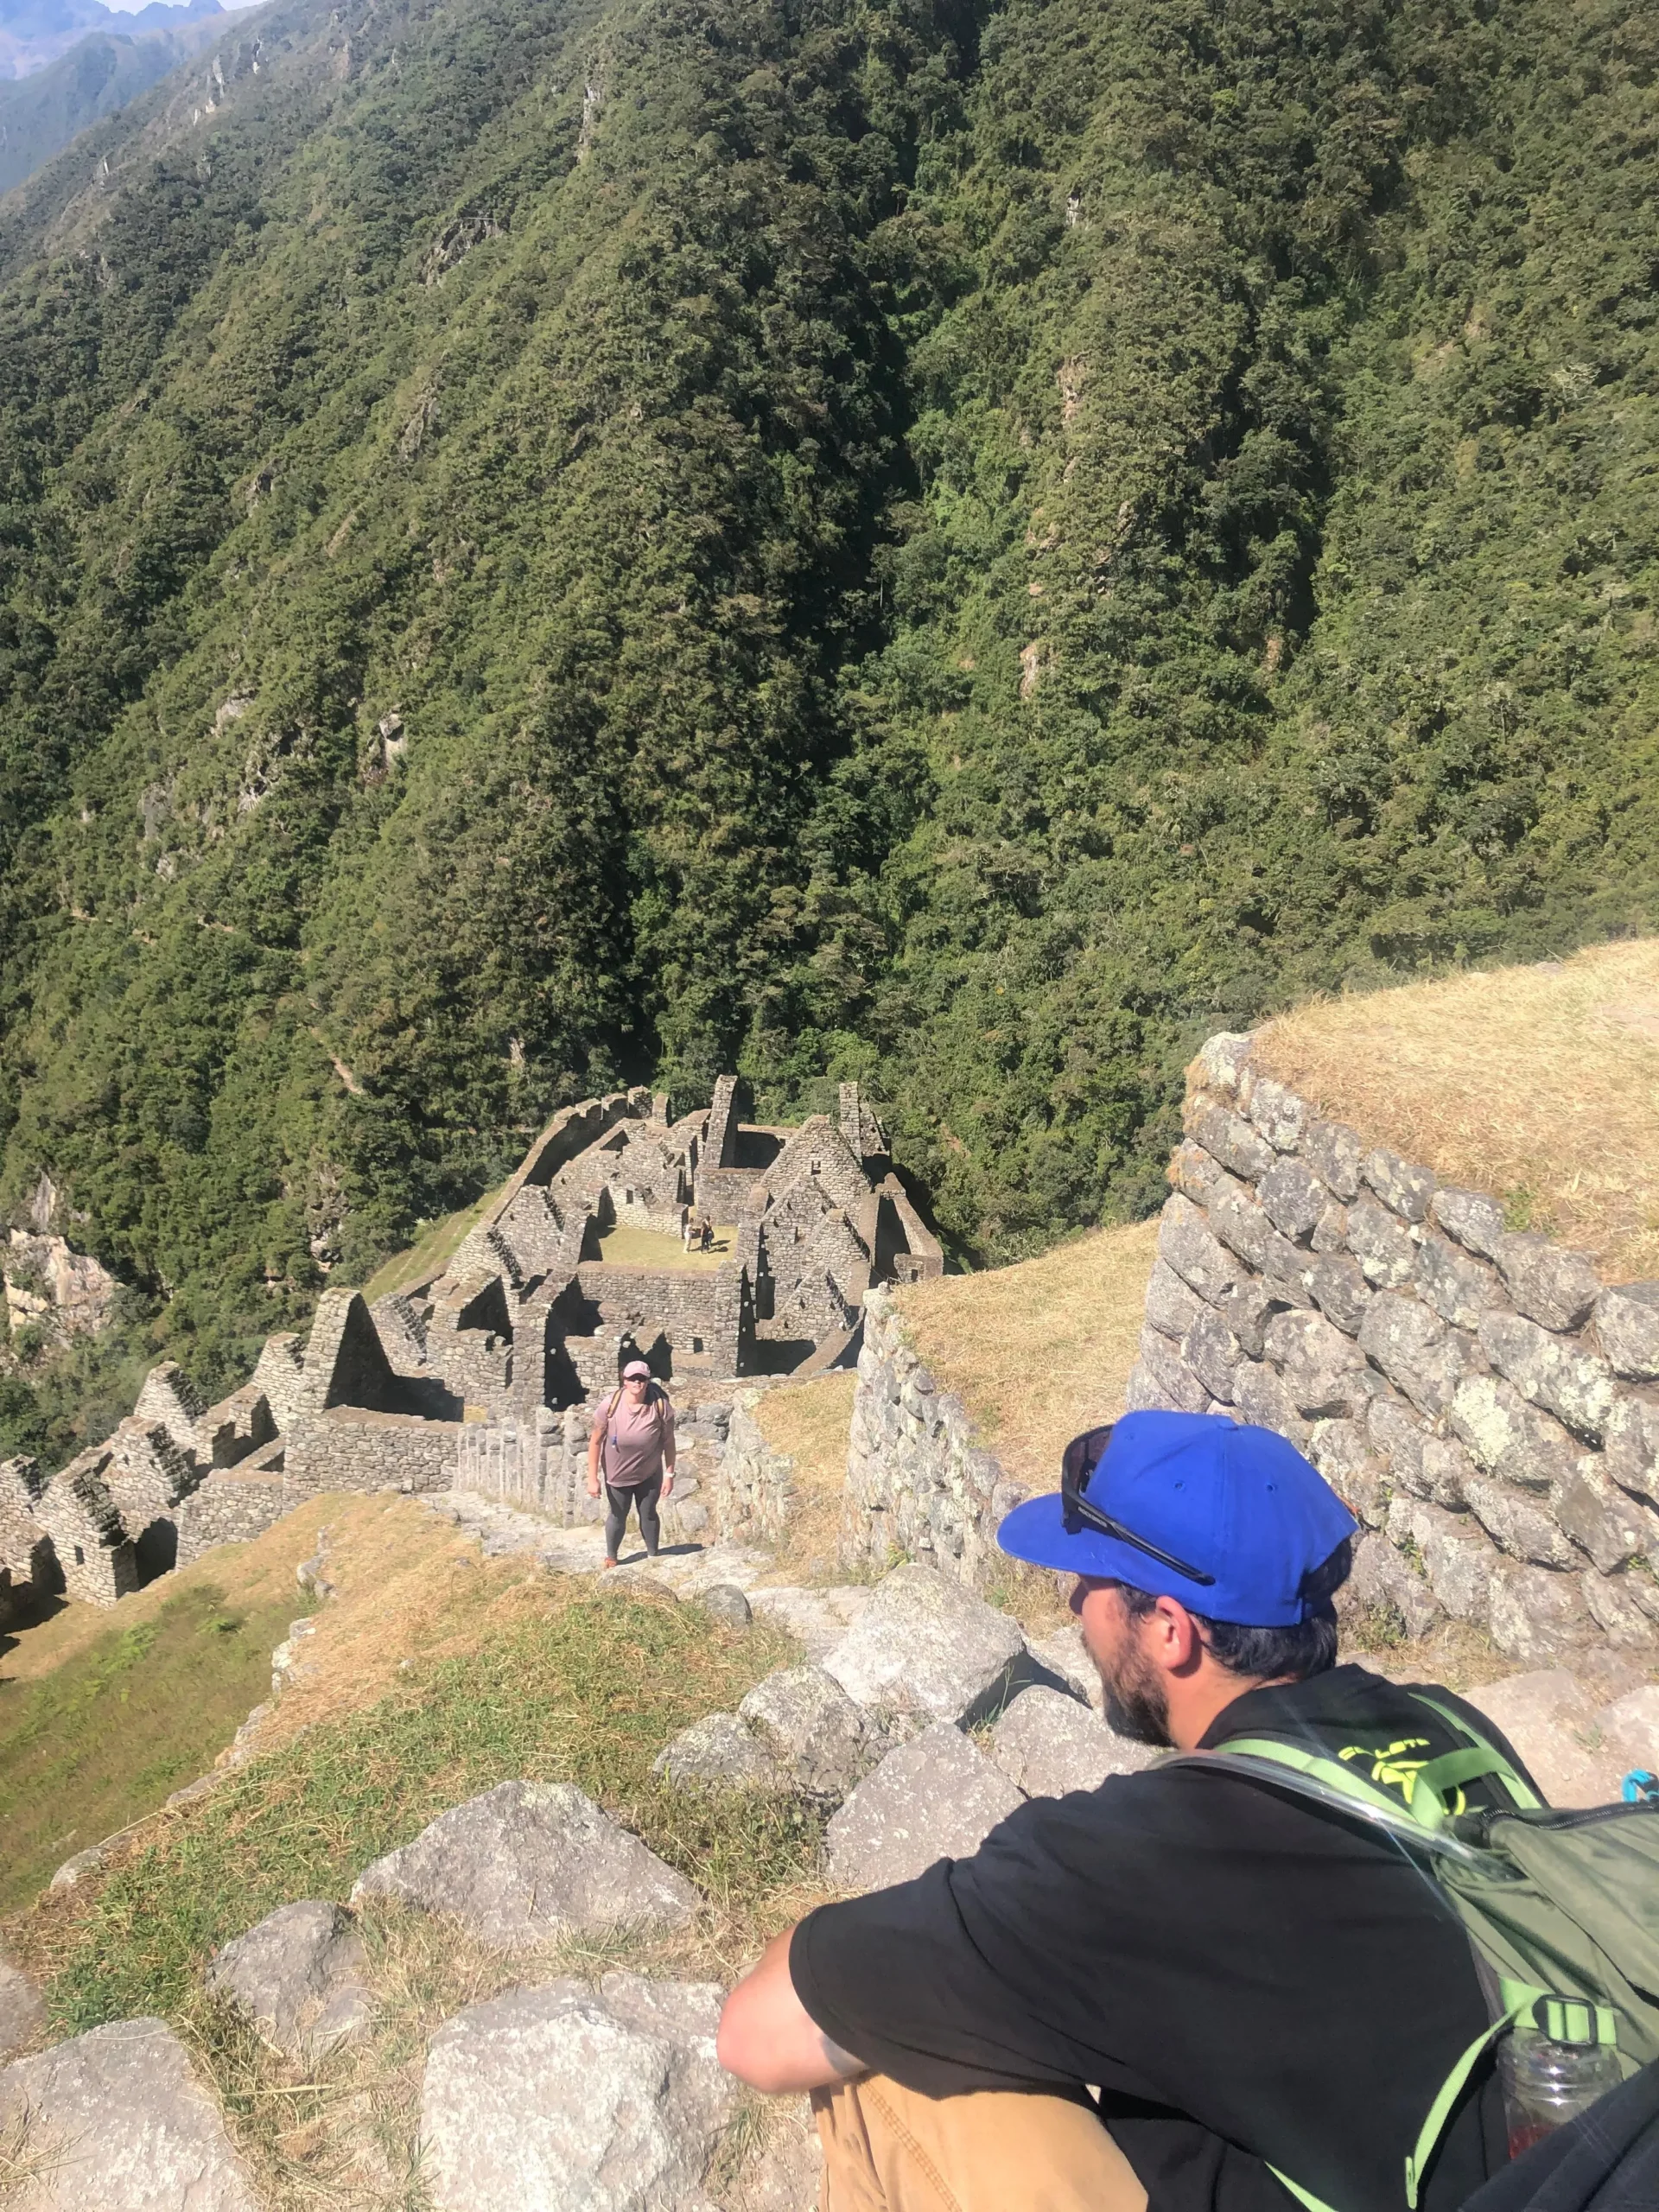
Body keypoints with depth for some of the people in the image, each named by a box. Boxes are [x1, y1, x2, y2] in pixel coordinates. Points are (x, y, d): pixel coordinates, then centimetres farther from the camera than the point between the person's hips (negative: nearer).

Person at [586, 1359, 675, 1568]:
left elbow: (668, 1442, -11)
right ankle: (610, 1559, 37)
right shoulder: (610, 1406, -24)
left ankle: (652, 1556, 34)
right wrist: (592, 1478, -14)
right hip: (617, 1474, 0)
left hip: (649, 1474, 0)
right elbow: (595, 1442, -15)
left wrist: (669, 1474, -7)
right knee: (617, 1516, 16)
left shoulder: (660, 1406, -23)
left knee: (648, 1514, 16)